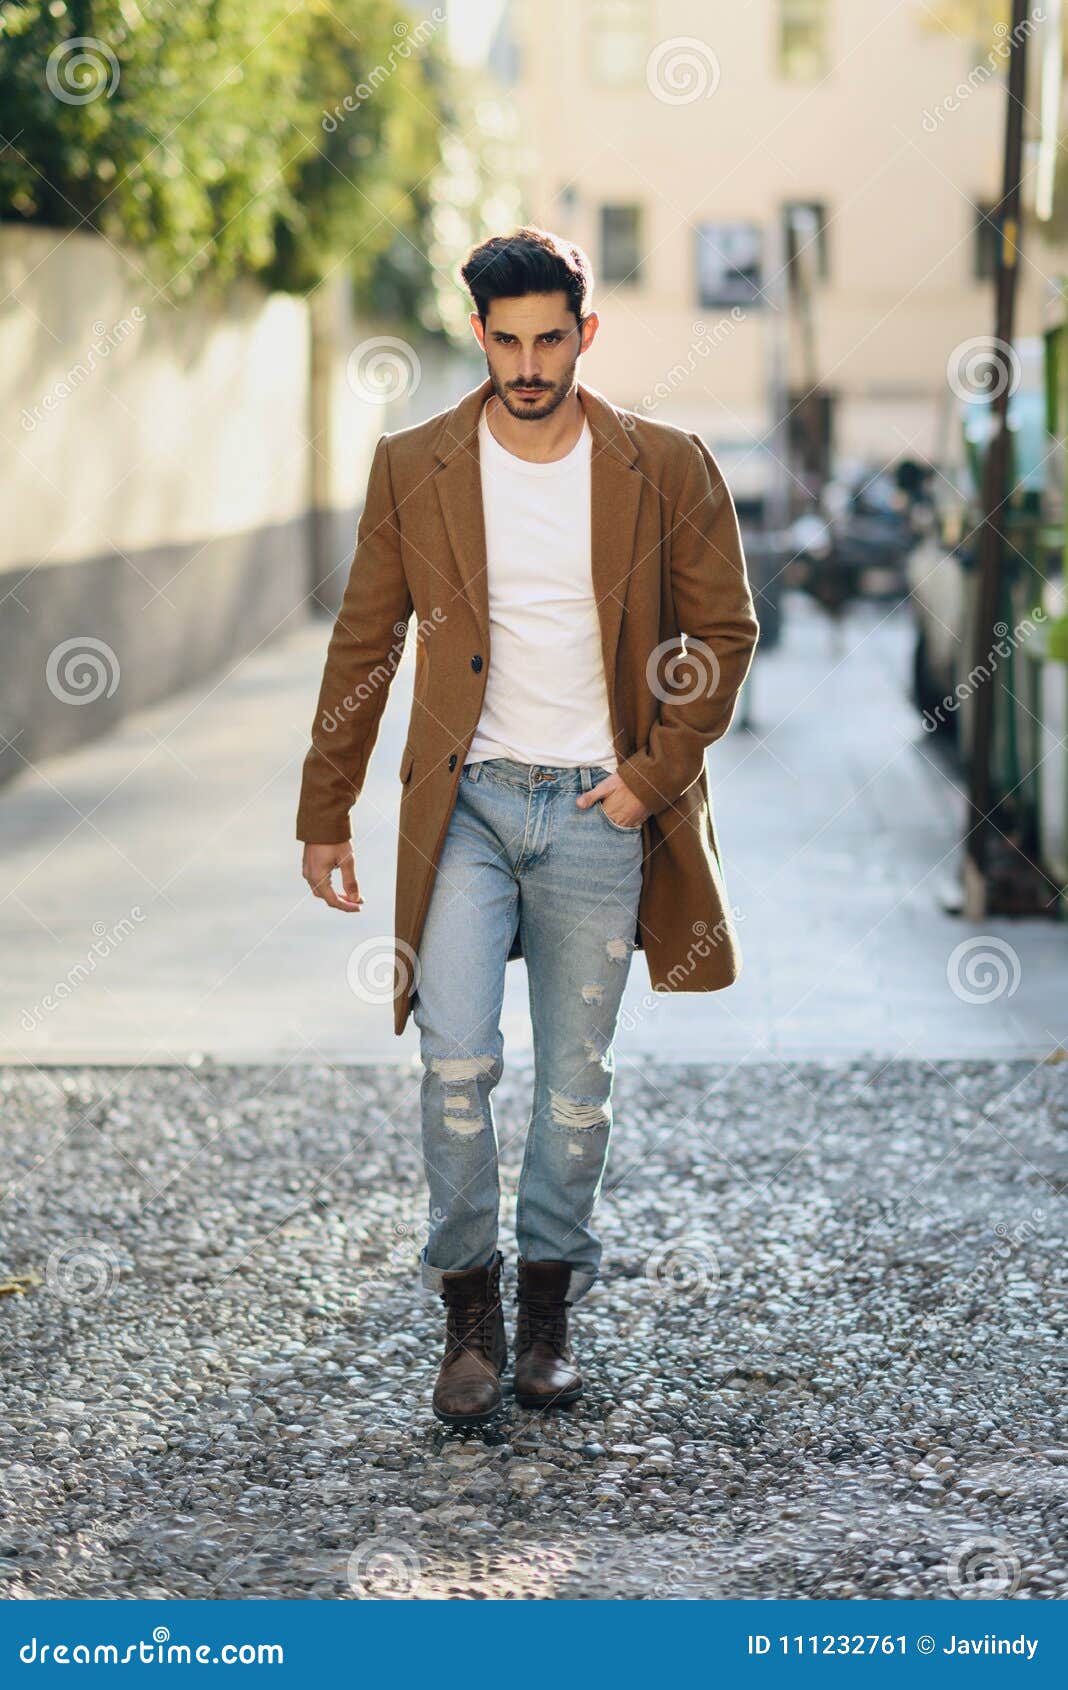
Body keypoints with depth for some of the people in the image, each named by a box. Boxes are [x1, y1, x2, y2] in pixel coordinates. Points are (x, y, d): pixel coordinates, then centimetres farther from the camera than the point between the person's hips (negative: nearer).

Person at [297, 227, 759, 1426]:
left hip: (600, 810, 0)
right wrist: (324, 813, 6)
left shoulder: (666, 470, -1)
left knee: (577, 1077, 7)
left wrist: (654, 775, -4)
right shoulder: (413, 468, 1)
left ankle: (551, 1304, 23)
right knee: (455, 1057, -11)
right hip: (467, 803, 0)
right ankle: (469, 1305, 6)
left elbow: (724, 632, 5)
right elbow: (362, 646, 6)